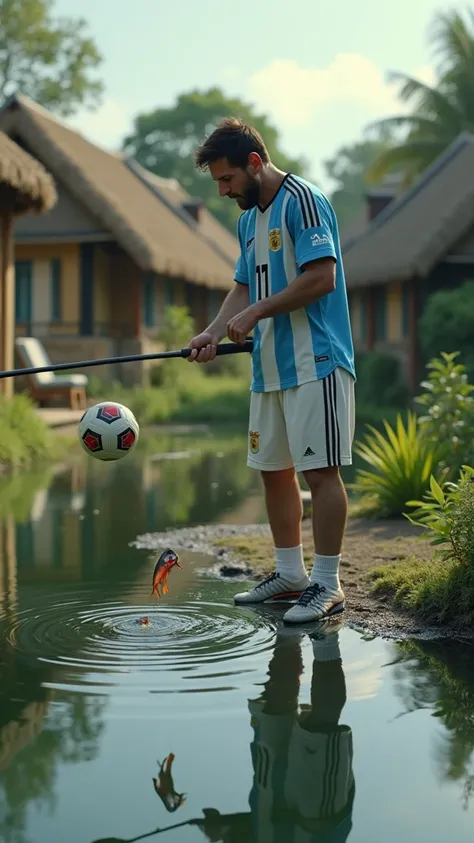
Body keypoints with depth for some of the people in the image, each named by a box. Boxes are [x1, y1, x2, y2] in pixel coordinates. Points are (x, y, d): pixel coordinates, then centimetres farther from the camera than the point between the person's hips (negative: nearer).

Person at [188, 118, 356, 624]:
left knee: (321, 470, -6)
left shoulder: (302, 201, -10)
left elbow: (322, 277, -19)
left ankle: (327, 585, 0)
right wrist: (214, 333, 2)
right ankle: (289, 575, 23)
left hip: (315, 363, -9)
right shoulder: (248, 219, 18)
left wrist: (255, 313, -15)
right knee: (273, 470, 12)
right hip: (269, 367, 9)